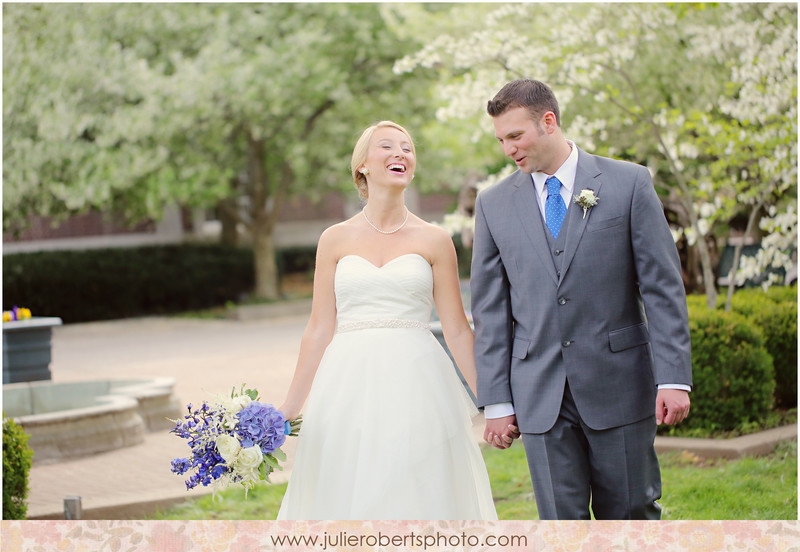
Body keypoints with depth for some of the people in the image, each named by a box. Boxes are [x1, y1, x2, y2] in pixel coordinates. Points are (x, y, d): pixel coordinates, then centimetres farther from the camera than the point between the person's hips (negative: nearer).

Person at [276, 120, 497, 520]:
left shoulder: (434, 240, 5)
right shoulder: (336, 240, 7)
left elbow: (457, 330, 5)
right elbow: (320, 330, 7)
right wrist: (290, 408, 4)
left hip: (415, 386, -1)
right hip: (349, 389, 1)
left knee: (418, 500, 0)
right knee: (349, 499, 3)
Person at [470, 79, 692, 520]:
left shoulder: (628, 184, 0)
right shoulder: (494, 204, 7)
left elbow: (663, 288, -2)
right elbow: (490, 310, 8)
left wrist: (674, 378, -9)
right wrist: (496, 400, 3)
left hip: (618, 383, -2)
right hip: (540, 393, 2)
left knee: (631, 514, 4)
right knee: (561, 523, 1)